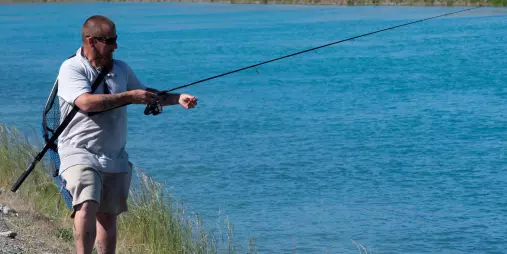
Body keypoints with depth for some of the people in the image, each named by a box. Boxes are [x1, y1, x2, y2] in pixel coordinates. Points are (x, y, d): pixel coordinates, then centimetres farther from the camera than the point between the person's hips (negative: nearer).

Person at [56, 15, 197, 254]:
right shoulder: (71, 69, -11)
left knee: (108, 216, 11)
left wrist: (178, 98, 8)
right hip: (80, 153, -6)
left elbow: (146, 94, 23)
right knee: (87, 207, -26)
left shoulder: (120, 69, 10)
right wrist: (129, 96, -23)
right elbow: (86, 102, -26)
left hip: (115, 157, 6)